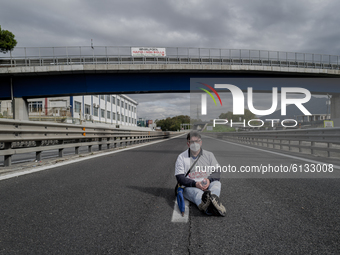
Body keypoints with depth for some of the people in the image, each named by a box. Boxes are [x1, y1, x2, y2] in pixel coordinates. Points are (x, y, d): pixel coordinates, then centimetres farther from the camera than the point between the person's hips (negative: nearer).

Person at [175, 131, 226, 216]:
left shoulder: (209, 155, 16)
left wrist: (209, 180, -16)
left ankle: (212, 198, -67)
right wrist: (195, 184, -19)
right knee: (196, 192, -38)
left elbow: (217, 173, 9)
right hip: (189, 186, -3)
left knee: (217, 183, -31)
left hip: (208, 185, 3)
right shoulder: (181, 157, 9)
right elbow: (180, 178, -1)